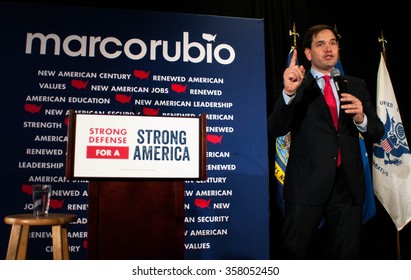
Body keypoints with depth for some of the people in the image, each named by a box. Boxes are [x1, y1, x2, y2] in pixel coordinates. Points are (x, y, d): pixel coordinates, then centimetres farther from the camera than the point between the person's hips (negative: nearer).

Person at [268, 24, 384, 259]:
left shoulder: (357, 86, 13)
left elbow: (377, 133, 10)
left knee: (346, 254, 13)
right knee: (295, 252, 7)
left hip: (348, 184, 4)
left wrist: (361, 119, -13)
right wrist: (289, 92, -28)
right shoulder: (296, 86, 1)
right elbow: (276, 129, -12)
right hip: (307, 184, -3)